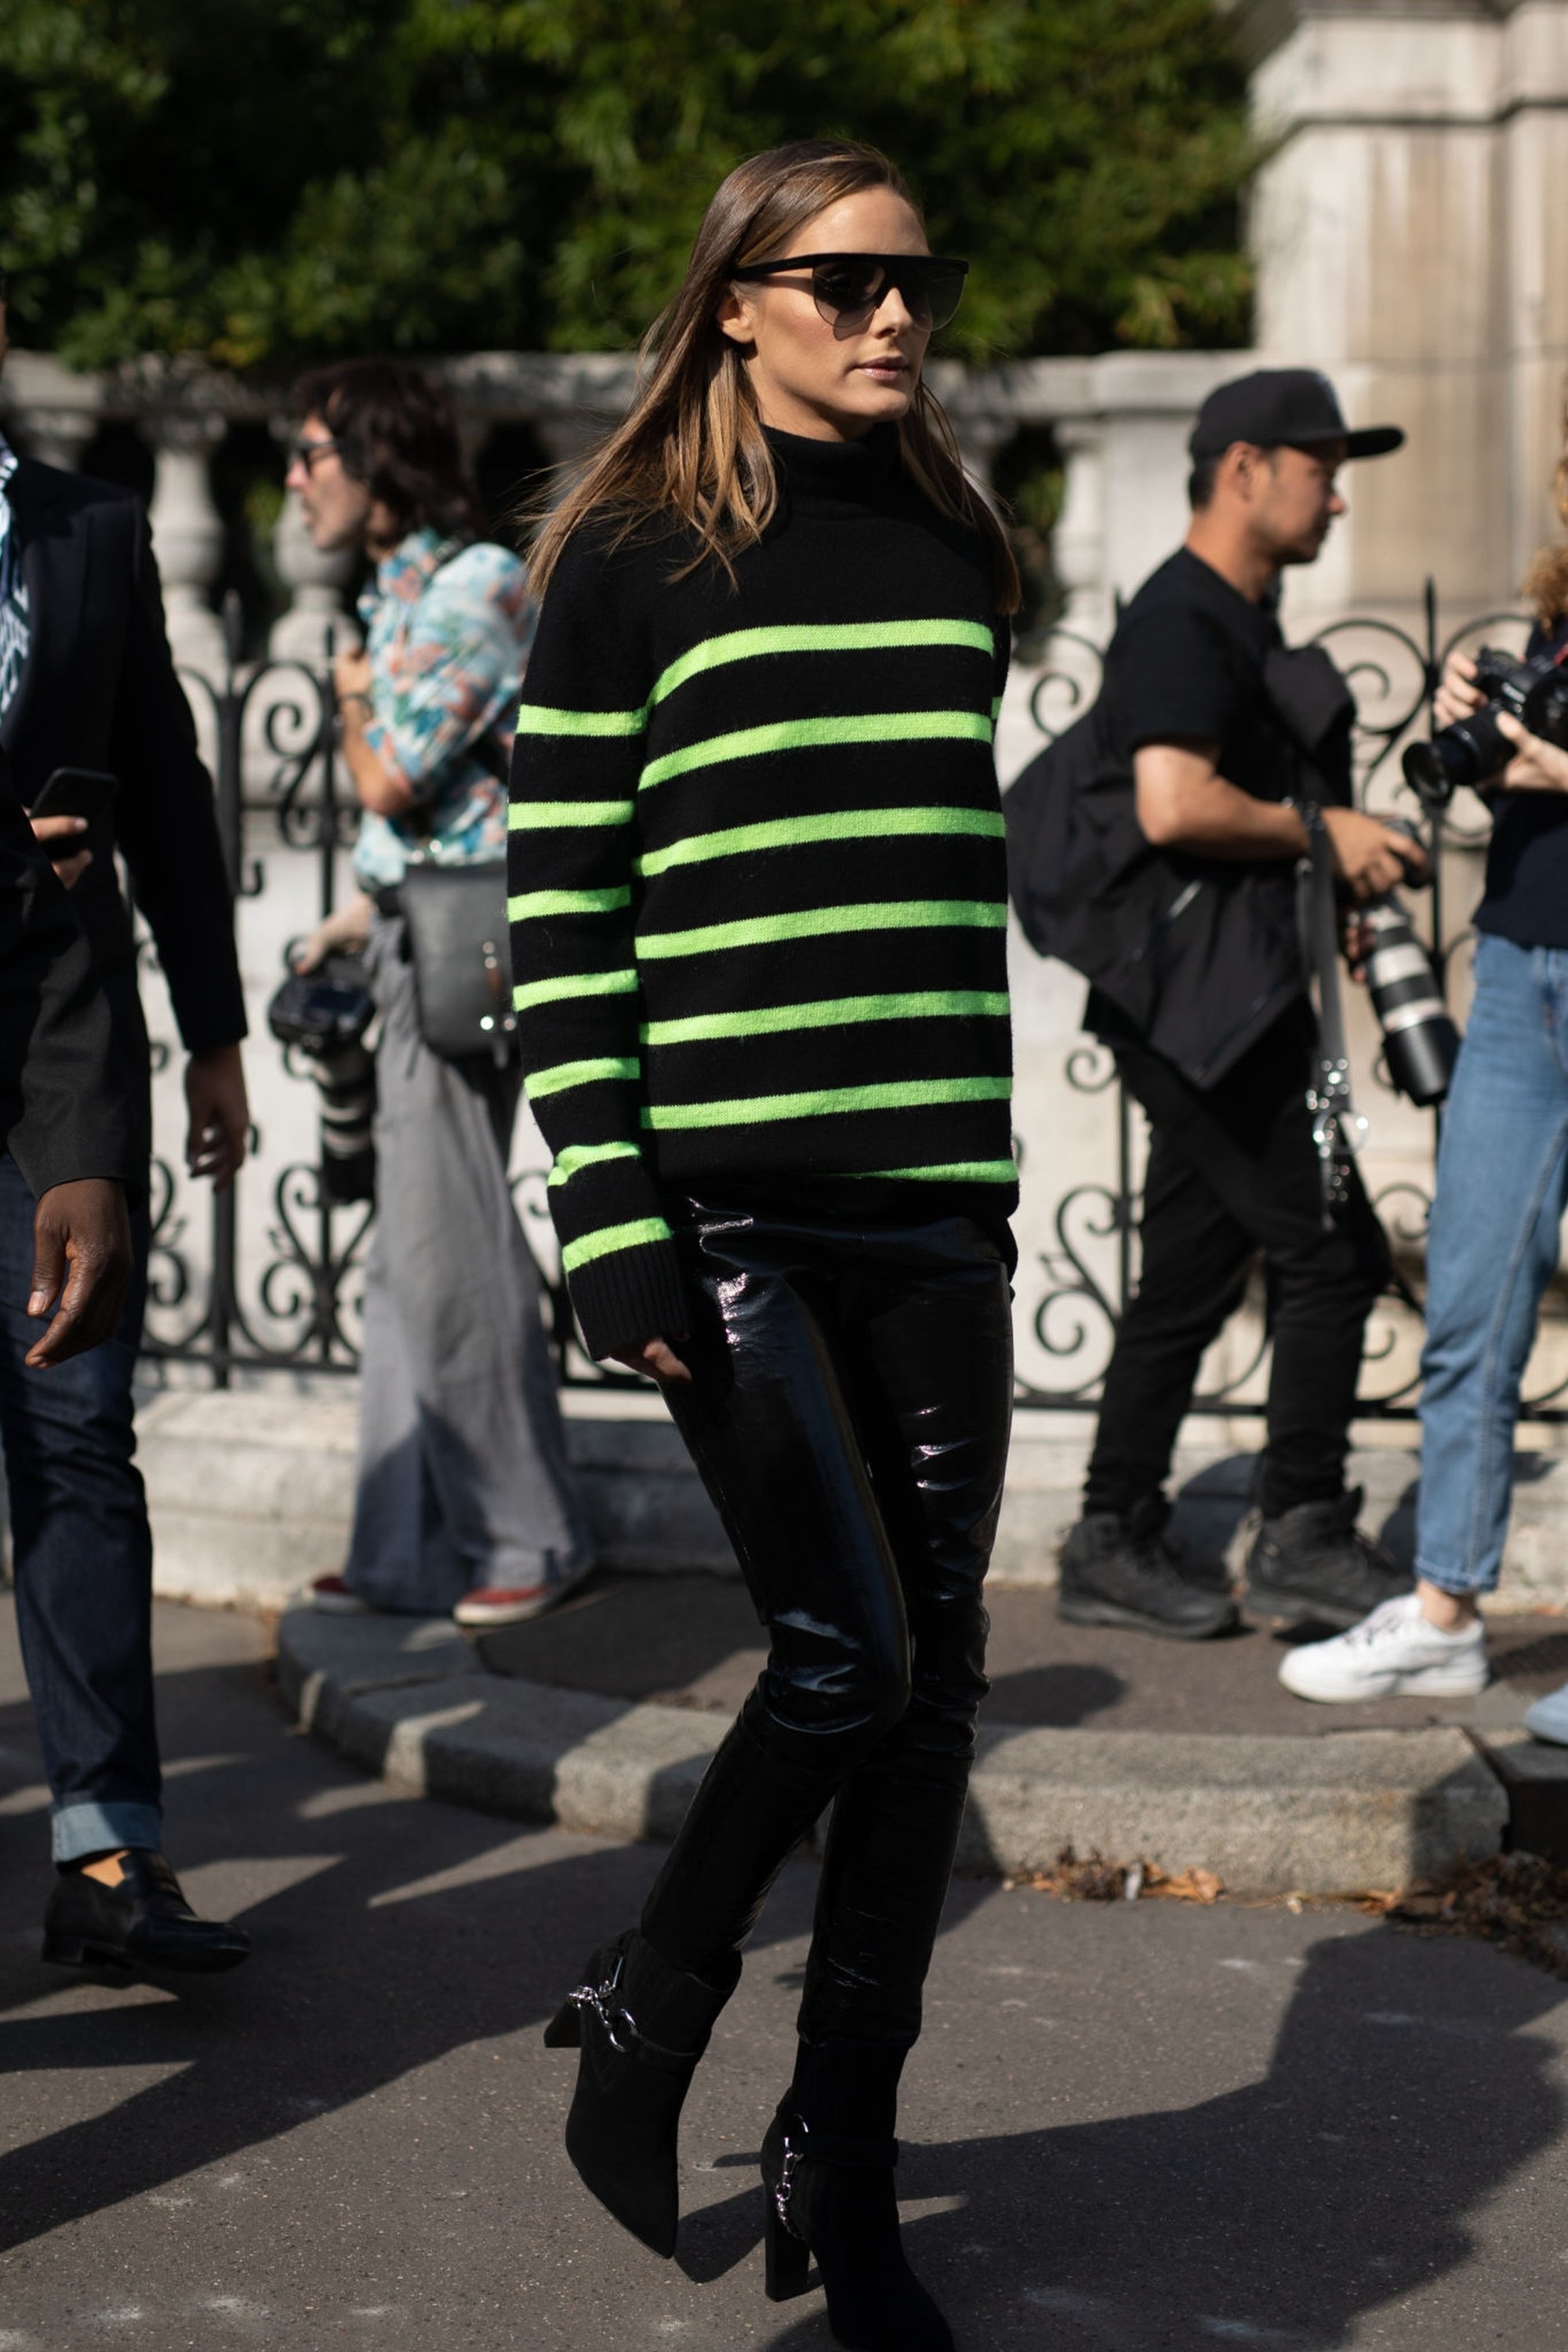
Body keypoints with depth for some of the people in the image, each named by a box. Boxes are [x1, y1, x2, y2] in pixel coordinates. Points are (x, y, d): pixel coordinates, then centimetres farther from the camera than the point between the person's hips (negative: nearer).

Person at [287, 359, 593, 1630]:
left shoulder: (472, 590, -14)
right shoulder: (401, 590, 15)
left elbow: (389, 781, -18)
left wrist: (354, 698, 0)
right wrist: (364, 912, 24)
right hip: (418, 949, 10)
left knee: (449, 1241, -6)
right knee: (412, 1249, 10)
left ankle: (527, 1536, 6)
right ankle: (413, 1547, 16)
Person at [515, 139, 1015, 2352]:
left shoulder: (955, 555, 15)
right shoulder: (631, 561, -1)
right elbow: (558, 915, -5)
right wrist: (611, 1229, -12)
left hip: (931, 1210, 5)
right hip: (729, 1205, -5)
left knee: (933, 1674, 4)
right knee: (847, 1652, -11)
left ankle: (843, 2163, 17)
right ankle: (645, 2007, 17)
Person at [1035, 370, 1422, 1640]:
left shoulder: (1243, 622, 22)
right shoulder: (1184, 618, -12)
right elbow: (1173, 806, -25)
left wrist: (1346, 852, 13)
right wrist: (1319, 829, -13)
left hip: (1231, 998, 11)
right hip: (1196, 996, -11)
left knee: (1191, 1274, 10)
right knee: (1331, 1251, -8)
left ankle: (1116, 1546, 14)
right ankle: (1304, 1537, -2)